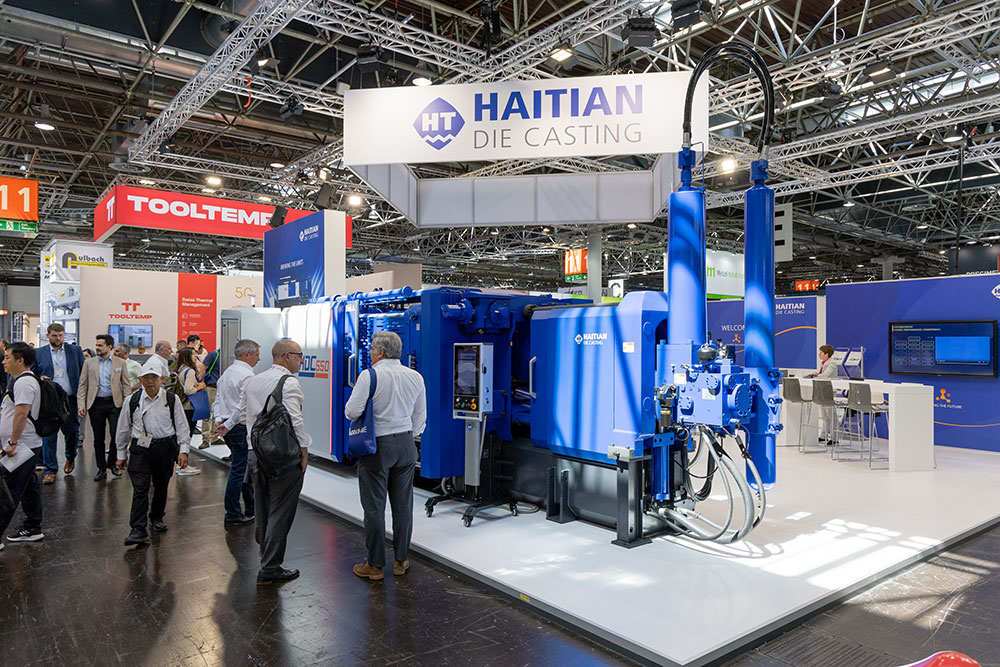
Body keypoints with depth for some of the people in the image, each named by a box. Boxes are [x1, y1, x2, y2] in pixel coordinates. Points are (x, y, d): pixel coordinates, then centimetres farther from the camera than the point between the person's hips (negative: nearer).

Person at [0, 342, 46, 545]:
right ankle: (32, 529, 22)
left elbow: (21, 414, -24)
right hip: (27, 447, 10)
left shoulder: (24, 382, -17)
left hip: (21, 448, -10)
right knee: (29, 488, 15)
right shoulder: (21, 380, 17)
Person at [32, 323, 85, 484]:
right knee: (49, 435, 0)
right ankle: (50, 469, 9)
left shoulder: (75, 350, 3)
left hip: (71, 399, 1)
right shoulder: (39, 353, 3)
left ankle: (70, 458, 36)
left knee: (72, 432, 9)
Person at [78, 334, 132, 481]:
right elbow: (83, 385, 6)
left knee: (116, 435, -6)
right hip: (96, 403, 1)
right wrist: (81, 405, -3)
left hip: (114, 403, -1)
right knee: (98, 438, 7)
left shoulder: (120, 363, 4)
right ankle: (101, 468, 17)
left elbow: (126, 385, 4)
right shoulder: (89, 363, 7)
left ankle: (112, 463, 16)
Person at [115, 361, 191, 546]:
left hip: (166, 447, 1)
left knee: (161, 486, 15)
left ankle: (156, 518, 35)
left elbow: (182, 426, 0)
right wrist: (121, 454, 13)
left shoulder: (171, 400, -1)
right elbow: (123, 429, 11)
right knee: (140, 489, -7)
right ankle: (138, 530, -5)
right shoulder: (132, 401, 1)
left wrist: (183, 450, -7)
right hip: (141, 448, -1)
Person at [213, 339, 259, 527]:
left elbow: (218, 399, 14)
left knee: (244, 467, 19)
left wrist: (219, 420, 2)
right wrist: (227, 425, -17)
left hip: (229, 428, 10)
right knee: (238, 469, -2)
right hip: (241, 428, -10)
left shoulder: (227, 372, 14)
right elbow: (244, 407, -24)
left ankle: (251, 509, 30)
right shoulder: (247, 375, -16)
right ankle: (232, 515, 5)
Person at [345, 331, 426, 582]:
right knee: (403, 504, 12)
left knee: (374, 506, 4)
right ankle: (401, 561, 22)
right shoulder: (415, 376, 4)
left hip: (376, 445, -5)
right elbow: (420, 416, 10)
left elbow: (352, 412, -13)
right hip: (406, 444, 5)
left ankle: (375, 565, 13)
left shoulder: (369, 375, -12)